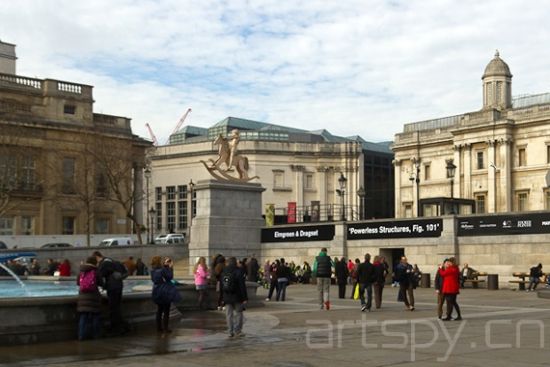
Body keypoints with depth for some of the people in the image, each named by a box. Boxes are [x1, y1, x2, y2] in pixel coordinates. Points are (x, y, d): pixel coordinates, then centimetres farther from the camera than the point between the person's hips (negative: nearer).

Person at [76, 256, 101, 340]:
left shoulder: (81, 272, 6)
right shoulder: (95, 272, -6)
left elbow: (78, 283, 16)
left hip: (82, 296, 4)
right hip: (93, 295, -4)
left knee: (83, 316, 7)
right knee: (95, 316, 7)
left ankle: (82, 335, 3)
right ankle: (95, 334, 8)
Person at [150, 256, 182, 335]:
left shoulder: (153, 270, -2)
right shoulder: (162, 270, -23)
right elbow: (170, 277, -15)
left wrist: (165, 265, 10)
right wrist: (170, 268, -7)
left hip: (157, 292, 7)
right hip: (165, 292, -7)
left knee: (159, 310, 17)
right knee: (166, 311, 3)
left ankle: (159, 328, 22)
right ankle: (165, 329, 5)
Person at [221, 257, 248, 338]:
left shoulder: (223, 272, 6)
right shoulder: (238, 271, -9)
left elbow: (221, 286, 11)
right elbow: (242, 286, -12)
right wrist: (245, 297, -9)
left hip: (227, 297, 4)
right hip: (237, 297, -4)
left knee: (229, 315, 7)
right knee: (238, 313, 6)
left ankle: (230, 332, 6)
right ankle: (237, 331, 3)